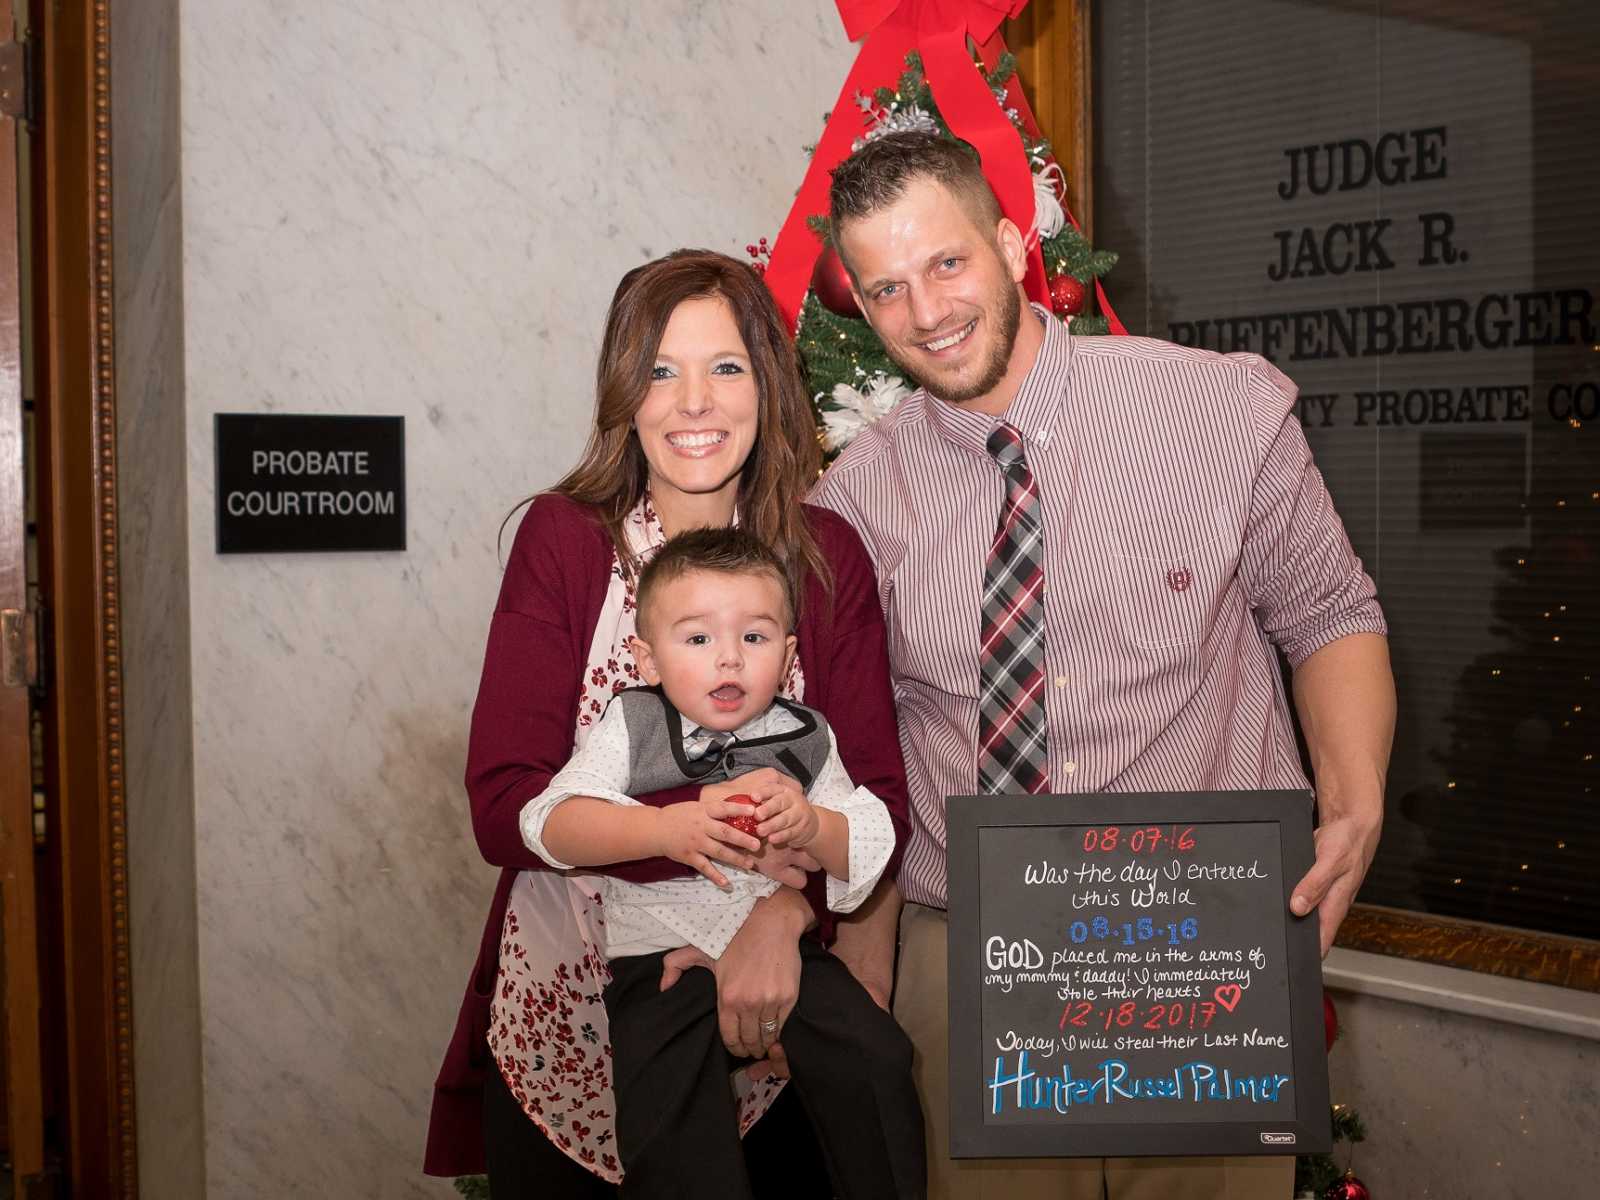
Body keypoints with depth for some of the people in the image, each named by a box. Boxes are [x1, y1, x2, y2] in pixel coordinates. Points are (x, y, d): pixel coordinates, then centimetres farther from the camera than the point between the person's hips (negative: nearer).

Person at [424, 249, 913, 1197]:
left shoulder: (829, 557, -2)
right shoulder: (566, 540, -7)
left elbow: (878, 795, -10)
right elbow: (504, 805, -14)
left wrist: (785, 913, -29)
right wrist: (702, 823, -27)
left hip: (761, 1041, 1)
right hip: (563, 1027, -1)